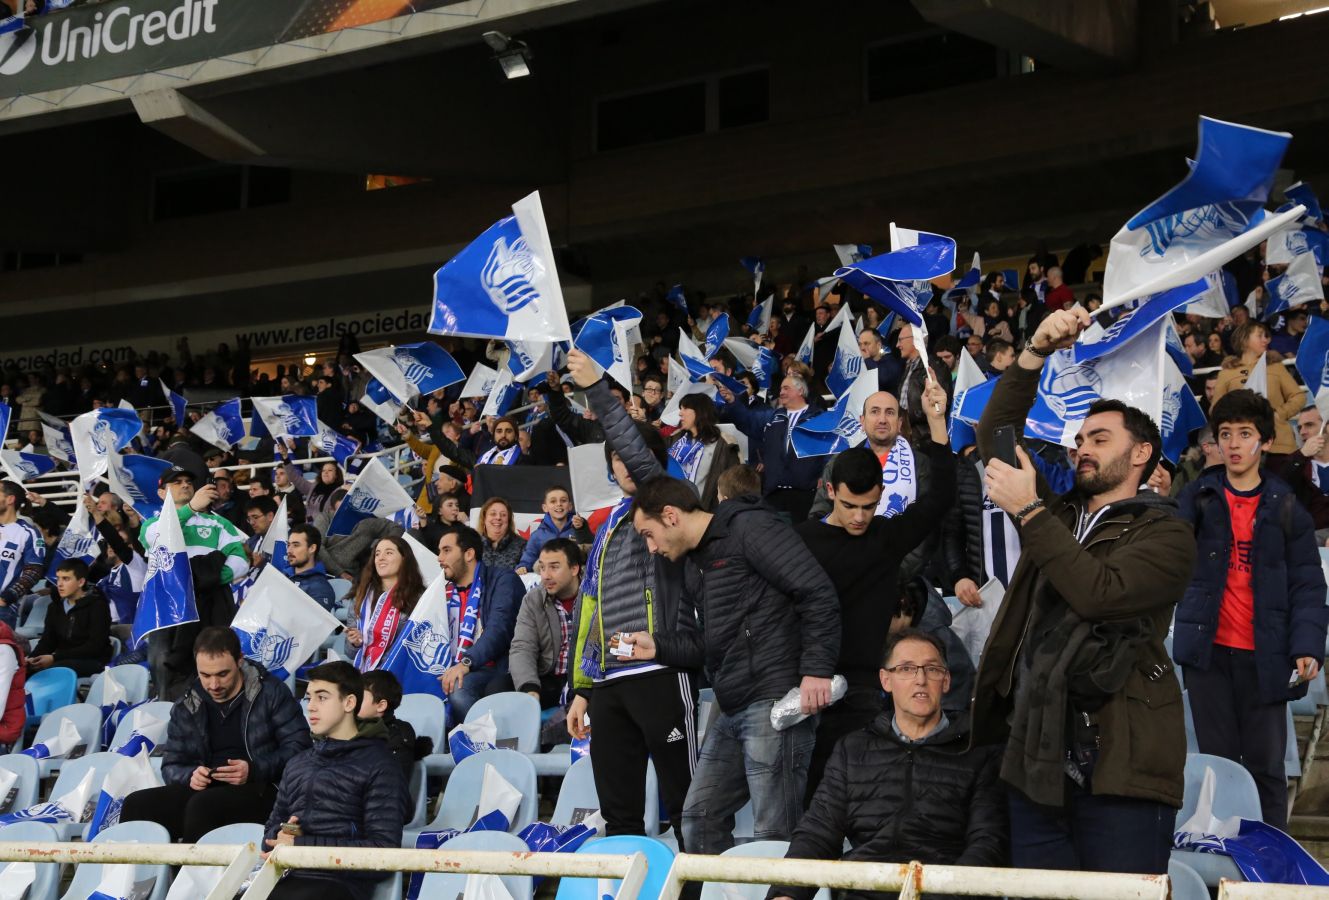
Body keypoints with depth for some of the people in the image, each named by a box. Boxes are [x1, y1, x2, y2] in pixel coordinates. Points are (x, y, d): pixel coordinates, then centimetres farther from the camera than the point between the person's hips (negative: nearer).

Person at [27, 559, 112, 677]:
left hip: (93, 661, -6)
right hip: (63, 661, 6)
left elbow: (94, 647, -13)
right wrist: (32, 658, -13)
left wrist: (54, 658, -20)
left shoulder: (97, 605, -5)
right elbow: (47, 641, 10)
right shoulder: (55, 607, 17)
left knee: (48, 670, -34)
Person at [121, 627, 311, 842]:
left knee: (203, 806, -35)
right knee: (137, 804, -21)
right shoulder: (185, 707, 14)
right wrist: (190, 776, -8)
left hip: (260, 790, -4)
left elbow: (299, 747, -3)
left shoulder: (270, 693, 1)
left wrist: (254, 770, -18)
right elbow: (171, 766, 16)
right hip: (205, 788, 4)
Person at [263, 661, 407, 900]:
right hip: (284, 879, 6)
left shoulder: (379, 766, 2)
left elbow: (383, 850, -7)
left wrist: (301, 845, -9)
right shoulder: (298, 764, 25)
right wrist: (281, 835, 2)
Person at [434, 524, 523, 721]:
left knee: (459, 690, -35)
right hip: (451, 673, 5)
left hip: (494, 671, -5)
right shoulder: (446, 592, 24)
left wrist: (466, 663, -28)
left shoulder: (502, 579, 2)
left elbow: (499, 629, -14)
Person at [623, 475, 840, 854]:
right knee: (700, 816, 12)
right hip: (733, 710, 10)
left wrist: (816, 669, -21)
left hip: (774, 704, -10)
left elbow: (818, 592, -16)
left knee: (774, 834, -8)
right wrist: (657, 646, 16)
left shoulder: (748, 528, -7)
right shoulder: (703, 556, 23)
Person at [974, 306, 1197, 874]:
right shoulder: (1057, 515, 19)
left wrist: (1027, 510, -15)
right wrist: (1036, 352, 2)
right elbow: (996, 437, 12)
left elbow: (1098, 593, -18)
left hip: (1120, 768, -6)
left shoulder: (1166, 535, 0)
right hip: (1036, 759, 6)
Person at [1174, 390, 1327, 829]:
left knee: (1266, 765, 2)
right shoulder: (1199, 497, 6)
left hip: (1264, 655, -1)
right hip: (1208, 650, 1)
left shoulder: (1285, 507, 5)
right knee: (1218, 761, 7)